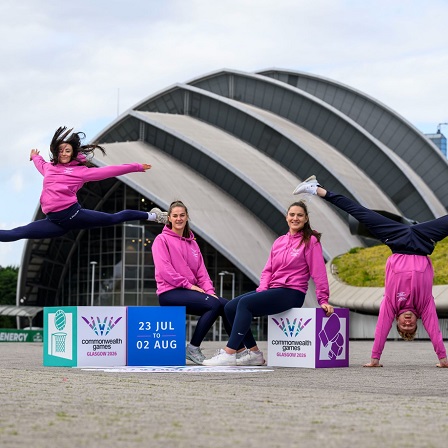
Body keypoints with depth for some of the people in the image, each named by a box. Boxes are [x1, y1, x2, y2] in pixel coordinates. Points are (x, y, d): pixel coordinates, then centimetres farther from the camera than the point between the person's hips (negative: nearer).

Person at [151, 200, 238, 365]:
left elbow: (201, 271, 15)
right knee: (214, 305, -28)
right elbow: (164, 270, -10)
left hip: (191, 290, 6)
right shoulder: (162, 240, 2)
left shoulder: (192, 243, 21)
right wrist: (188, 284, -15)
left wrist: (209, 290, -3)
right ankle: (193, 349, -19)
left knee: (227, 305, -15)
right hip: (170, 292, -6)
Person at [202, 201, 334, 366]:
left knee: (245, 303, -27)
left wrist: (323, 300, -12)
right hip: (272, 290, 8)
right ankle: (253, 353, -5)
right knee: (230, 307, -8)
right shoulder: (279, 242, 18)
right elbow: (268, 270, 15)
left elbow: (318, 272, -7)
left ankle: (229, 353, -30)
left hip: (292, 293, -8)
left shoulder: (310, 241, -1)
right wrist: (262, 289, -3)